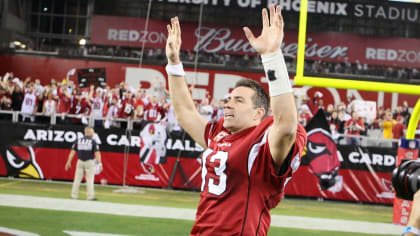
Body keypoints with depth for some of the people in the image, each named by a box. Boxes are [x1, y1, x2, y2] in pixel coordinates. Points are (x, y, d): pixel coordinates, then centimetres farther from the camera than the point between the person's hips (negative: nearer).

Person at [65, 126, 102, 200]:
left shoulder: (78, 140, 6)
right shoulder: (93, 141, -4)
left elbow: (72, 151, 3)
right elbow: (97, 153, -11)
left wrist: (69, 162, 4)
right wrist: (100, 163, -12)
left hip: (80, 162, 3)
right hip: (89, 162, -3)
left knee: (77, 179, 7)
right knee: (90, 180, -1)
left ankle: (74, 195, 7)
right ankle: (90, 196, -3)